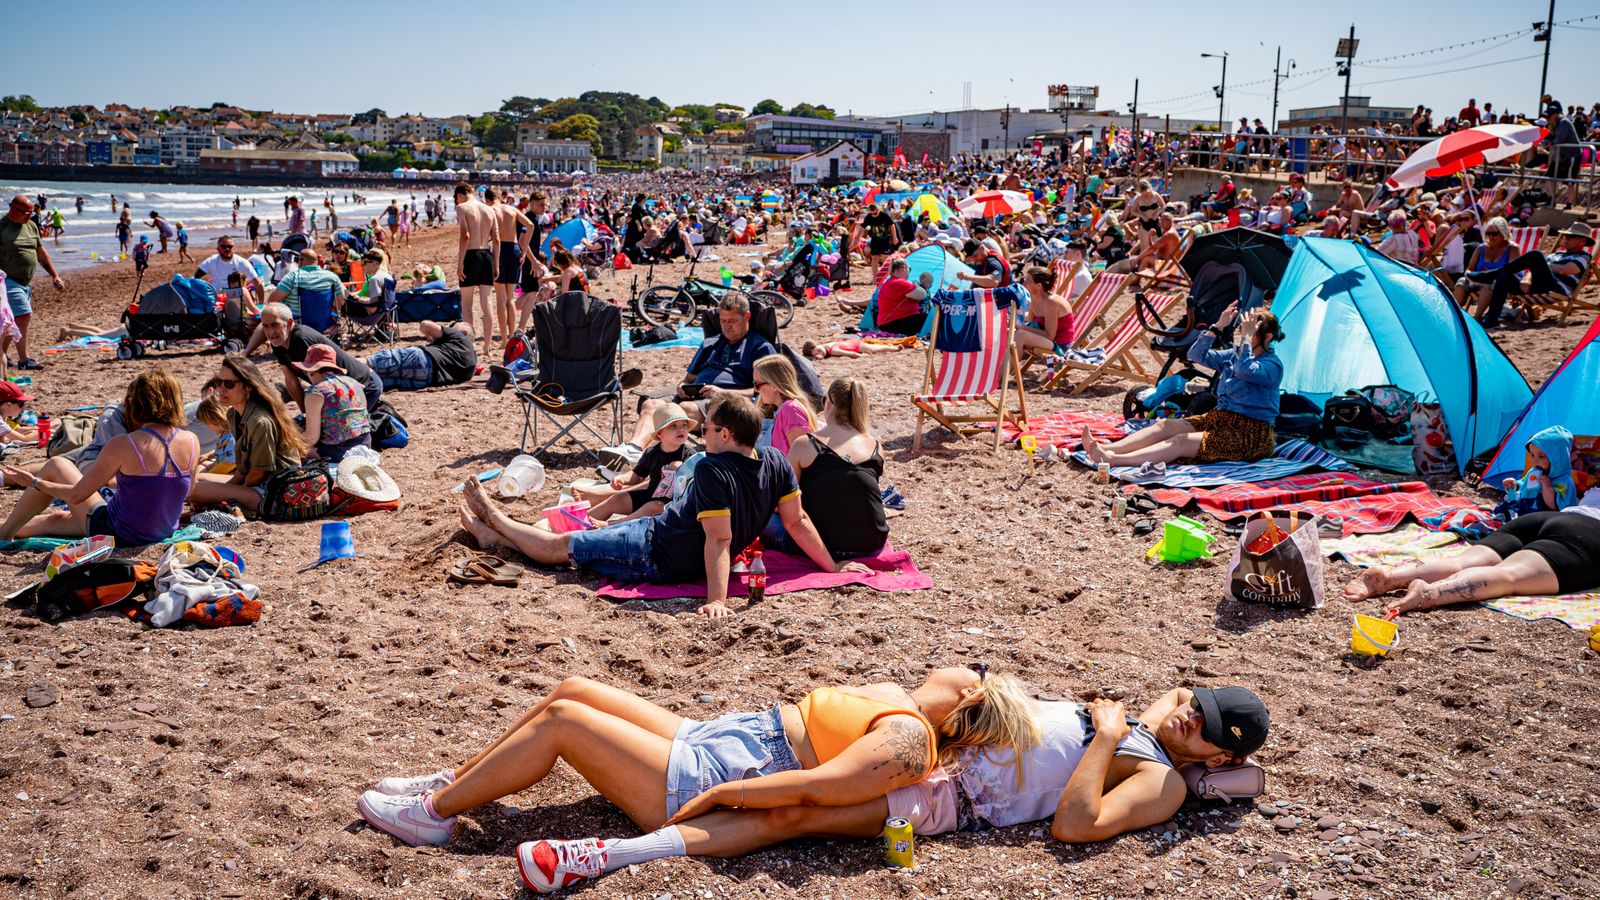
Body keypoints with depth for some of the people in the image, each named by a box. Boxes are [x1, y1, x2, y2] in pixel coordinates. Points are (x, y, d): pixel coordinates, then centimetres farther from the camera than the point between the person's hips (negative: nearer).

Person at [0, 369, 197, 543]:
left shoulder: (124, 445, -22)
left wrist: (34, 482, 3)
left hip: (118, 535, -6)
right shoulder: (192, 442, -9)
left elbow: (76, 495, -14)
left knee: (56, 466, 13)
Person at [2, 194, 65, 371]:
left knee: (14, 322, 13)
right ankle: (24, 359, -11)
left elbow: (41, 253, 20)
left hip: (26, 283, 8)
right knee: (24, 316, -15)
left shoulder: (31, 226, 13)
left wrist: (55, 275, 16)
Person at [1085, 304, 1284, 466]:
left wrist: (1247, 337, -20)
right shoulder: (1234, 355, 16)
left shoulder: (1272, 364, -9)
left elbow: (1245, 370, -30)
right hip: (1220, 419, 8)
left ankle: (1113, 460, -44)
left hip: (1252, 435, -8)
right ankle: (1106, 449, -31)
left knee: (1183, 441, -27)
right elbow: (1196, 355, 10)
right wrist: (1218, 327, 0)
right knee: (1167, 425, -15)